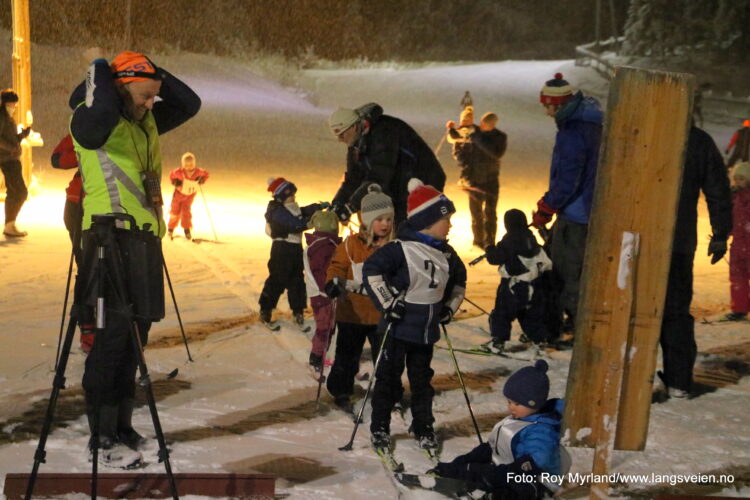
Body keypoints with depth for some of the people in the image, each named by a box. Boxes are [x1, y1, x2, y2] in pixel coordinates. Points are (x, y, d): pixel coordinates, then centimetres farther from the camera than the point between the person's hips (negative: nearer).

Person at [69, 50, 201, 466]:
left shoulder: (146, 121, 16)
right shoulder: (90, 119, -7)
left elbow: (189, 104, 21)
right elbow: (101, 113, -30)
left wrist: (153, 73, 11)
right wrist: (100, 72, -12)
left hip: (145, 235, 9)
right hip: (113, 233, -9)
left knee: (136, 332, 10)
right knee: (115, 331, -11)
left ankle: (121, 427, 19)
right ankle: (101, 436, -5)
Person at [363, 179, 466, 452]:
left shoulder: (447, 254, 4)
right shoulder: (401, 249, -18)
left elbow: (459, 279, 21)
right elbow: (372, 269, -20)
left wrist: (450, 307, 12)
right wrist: (387, 302, -18)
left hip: (427, 331, 6)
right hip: (399, 327, -6)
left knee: (422, 379, 16)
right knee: (389, 377, 5)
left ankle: (424, 427, 27)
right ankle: (379, 428, 18)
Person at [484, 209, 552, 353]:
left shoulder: (508, 240, -15)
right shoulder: (531, 238, 7)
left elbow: (496, 257, -15)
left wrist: (490, 249, 4)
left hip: (513, 285, -6)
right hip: (533, 286, 6)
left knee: (502, 313, 3)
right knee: (534, 314, 18)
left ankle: (498, 341, 1)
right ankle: (540, 338, 21)